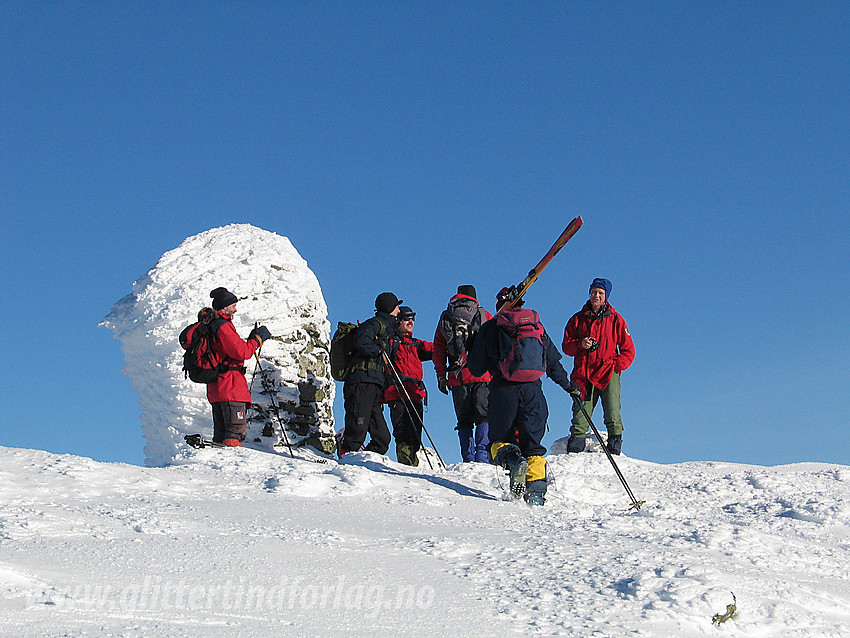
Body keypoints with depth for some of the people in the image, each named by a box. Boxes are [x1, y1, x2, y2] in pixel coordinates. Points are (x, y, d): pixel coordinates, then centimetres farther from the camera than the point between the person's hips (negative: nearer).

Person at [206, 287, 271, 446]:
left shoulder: (210, 326, 20)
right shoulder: (223, 326, -12)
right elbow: (242, 352, -18)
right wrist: (257, 339, -4)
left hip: (215, 388, 10)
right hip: (230, 385, -10)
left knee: (221, 432, 12)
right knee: (236, 429, -12)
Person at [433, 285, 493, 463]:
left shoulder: (445, 318, 14)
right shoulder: (485, 316, 8)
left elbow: (438, 350, 11)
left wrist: (441, 375, 13)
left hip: (457, 377, 2)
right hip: (482, 375, -2)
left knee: (464, 421, 8)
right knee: (484, 417, -1)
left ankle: (468, 458, 3)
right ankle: (482, 455, -13)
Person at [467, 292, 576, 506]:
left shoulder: (490, 328, 7)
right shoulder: (537, 326, 15)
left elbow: (475, 368, 9)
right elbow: (553, 361, 19)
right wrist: (568, 385, 33)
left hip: (503, 389, -2)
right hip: (533, 389, 2)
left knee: (499, 440, 11)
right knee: (532, 444, 8)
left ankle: (513, 460, -23)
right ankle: (536, 492, -9)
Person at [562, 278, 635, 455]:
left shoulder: (616, 320, 10)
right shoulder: (578, 319, 15)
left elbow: (628, 351, 10)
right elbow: (566, 346, 14)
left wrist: (616, 366, -5)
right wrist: (581, 344, -6)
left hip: (608, 374, -1)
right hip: (583, 375, 1)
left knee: (612, 418, -15)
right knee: (580, 418, -6)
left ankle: (615, 442, -8)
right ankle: (574, 451, -2)